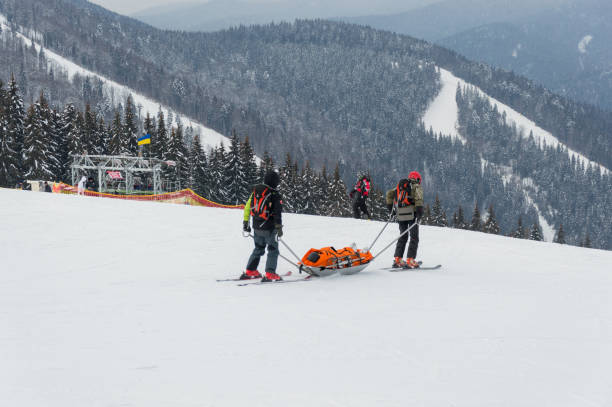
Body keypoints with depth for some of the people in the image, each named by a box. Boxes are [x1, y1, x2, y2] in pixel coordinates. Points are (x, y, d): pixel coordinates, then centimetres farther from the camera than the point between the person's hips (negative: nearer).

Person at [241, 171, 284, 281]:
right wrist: (279, 227, -11)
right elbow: (277, 213, -16)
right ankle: (270, 274, -7)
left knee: (258, 249, 21)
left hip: (256, 227, 6)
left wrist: (245, 222, 19)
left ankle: (250, 271, 21)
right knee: (273, 250, 3)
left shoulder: (256, 191, 5)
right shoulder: (274, 195, -13)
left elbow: (248, 206, 11)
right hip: (269, 228, -6)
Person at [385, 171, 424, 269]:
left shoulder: (400, 186, 19)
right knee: (414, 237, 0)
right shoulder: (417, 186, 4)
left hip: (401, 214, 5)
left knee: (403, 237, 16)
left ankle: (397, 259, 9)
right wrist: (420, 209, -21)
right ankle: (410, 261, -11)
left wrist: (389, 206, 21)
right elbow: (418, 197, -15)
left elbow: (390, 193, 14)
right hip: (411, 213, -5)